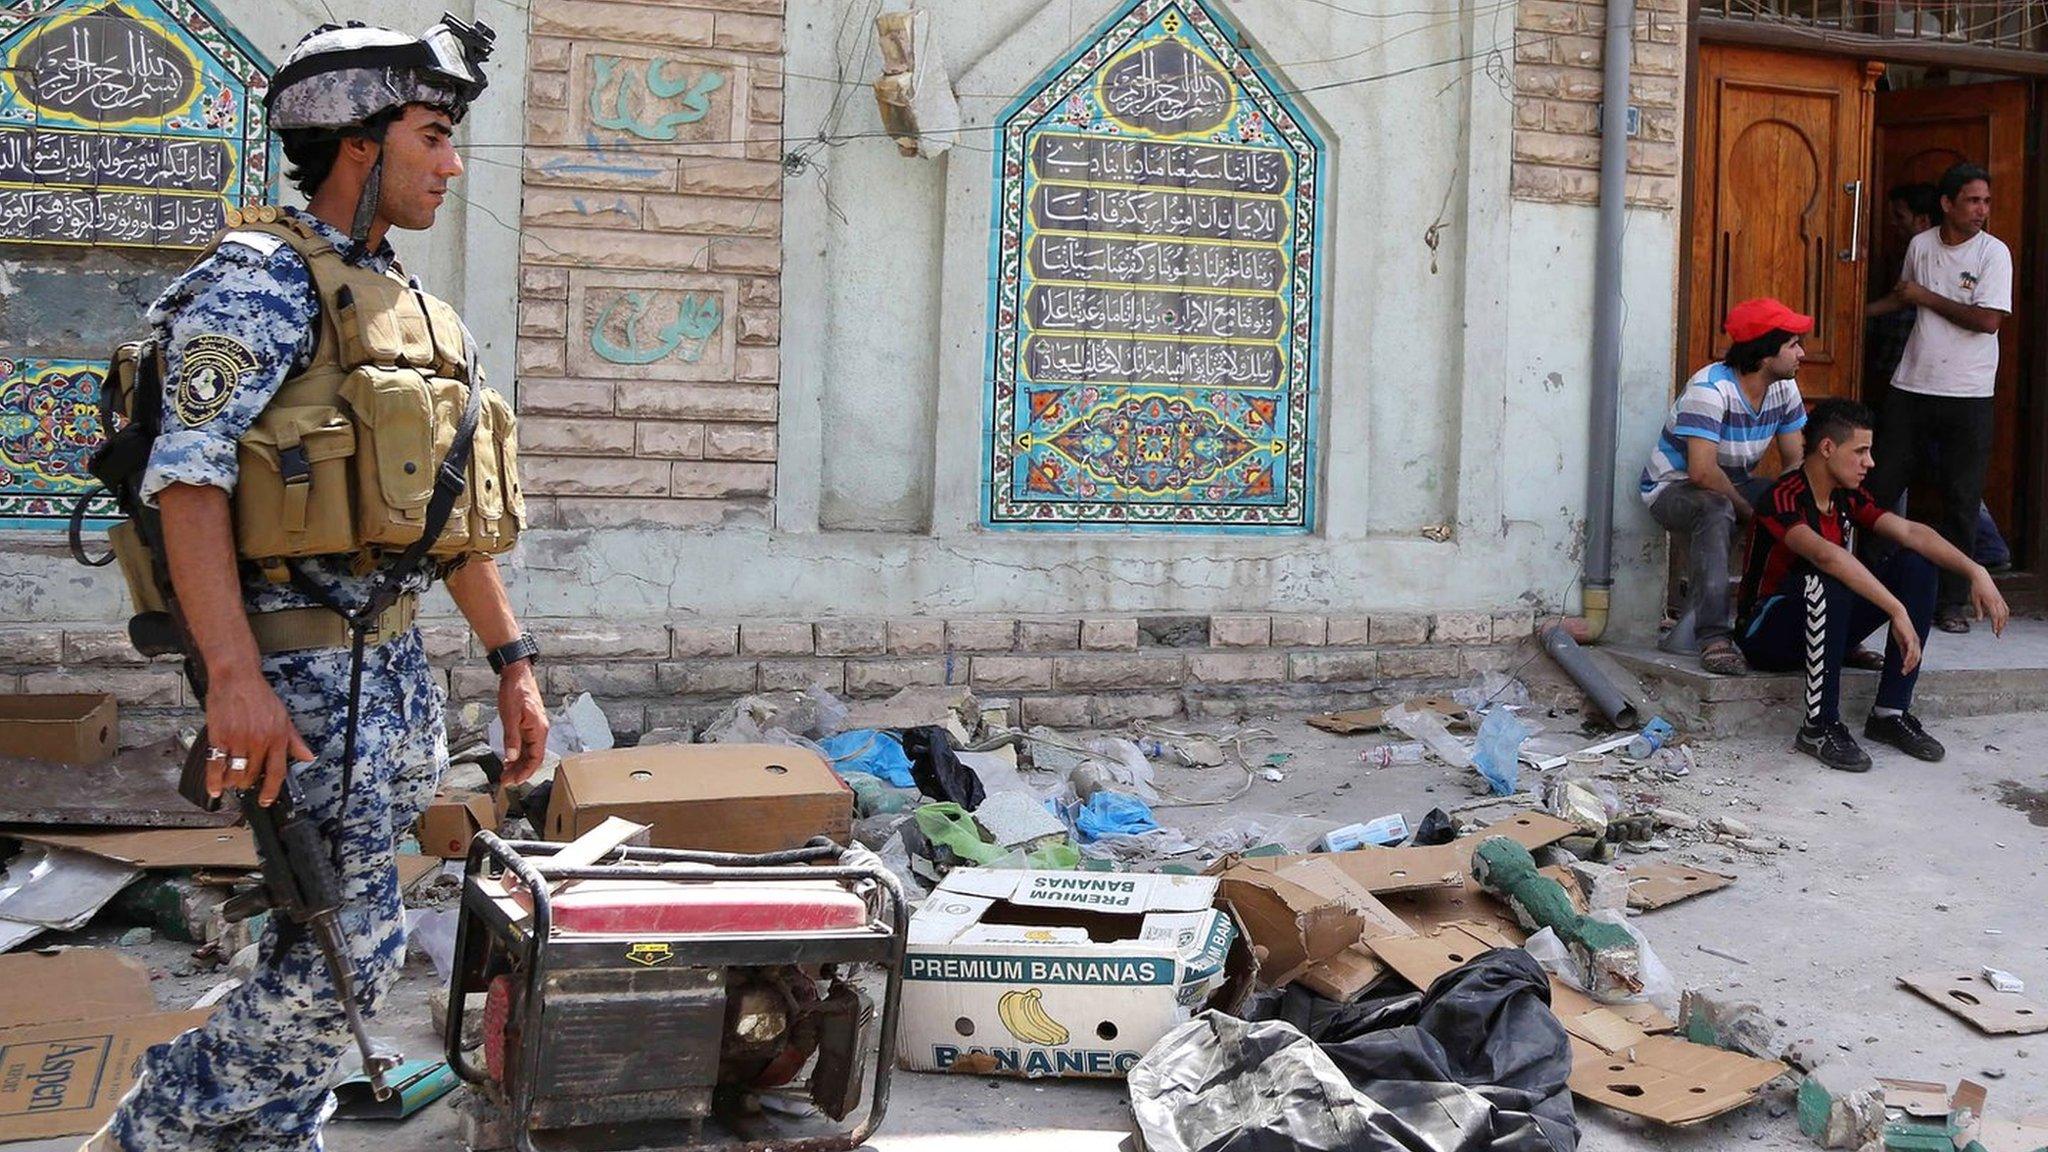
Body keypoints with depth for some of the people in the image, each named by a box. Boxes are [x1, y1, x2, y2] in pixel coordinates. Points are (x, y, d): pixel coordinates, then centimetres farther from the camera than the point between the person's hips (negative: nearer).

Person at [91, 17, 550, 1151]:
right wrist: (234, 677, -26)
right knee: (349, 953, -6)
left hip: (394, 662, 8)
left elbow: (453, 511, 20)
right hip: (301, 668, -8)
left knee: (322, 951, 13)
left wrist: (511, 660, 16)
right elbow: (188, 475, -18)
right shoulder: (263, 278, -9)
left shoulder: (413, 309, 17)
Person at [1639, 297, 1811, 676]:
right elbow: (1702, 471, -34)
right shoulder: (1710, 389, -26)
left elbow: (1796, 461, -1)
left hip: (1735, 486, 7)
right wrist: (1749, 510, -23)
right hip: (1673, 487, -7)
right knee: (1716, 510, -40)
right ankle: (1714, 636, -42)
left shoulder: (1783, 388, -2)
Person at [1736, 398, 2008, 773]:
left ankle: (1891, 714, -7)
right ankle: (1820, 728, -28)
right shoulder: (1783, 499, -22)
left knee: (1917, 564, -7)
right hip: (1767, 636, -8)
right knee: (1826, 580, -38)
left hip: (1826, 630, 8)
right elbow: (1825, 554, -39)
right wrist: (1897, 609, -45)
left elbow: (1909, 532, -6)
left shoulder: (1847, 498, 5)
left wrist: (1975, 572, -21)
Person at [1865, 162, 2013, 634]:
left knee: (1961, 501, 0)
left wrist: (1927, 298, -10)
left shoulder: (1994, 252, -7)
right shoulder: (1920, 245, 6)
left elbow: (1988, 320, -16)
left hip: (1967, 395, -3)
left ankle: (1951, 601, 9)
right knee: (1880, 487, 5)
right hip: (1911, 387, 4)